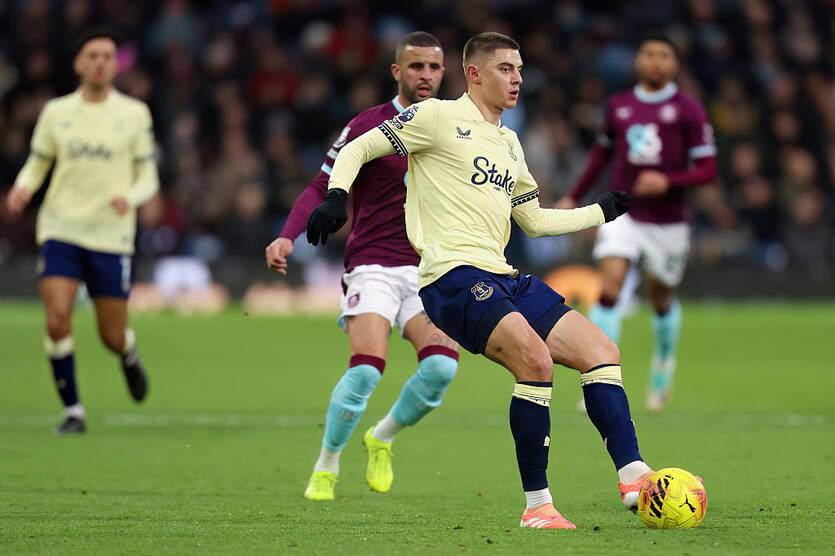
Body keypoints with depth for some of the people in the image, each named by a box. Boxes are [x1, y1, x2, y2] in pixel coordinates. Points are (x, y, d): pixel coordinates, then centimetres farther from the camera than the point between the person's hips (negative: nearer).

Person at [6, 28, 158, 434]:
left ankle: (129, 355, 40)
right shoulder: (56, 112, 5)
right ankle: (72, 411, -1)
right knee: (57, 321, -15)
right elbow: (37, 163, 14)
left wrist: (130, 198, -18)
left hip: (111, 235, -1)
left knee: (112, 337, 2)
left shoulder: (134, 114, 2)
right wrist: (23, 188, -9)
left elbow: (148, 178, 5)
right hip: (61, 229, 1)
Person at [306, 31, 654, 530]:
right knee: (535, 358, -29)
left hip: (502, 278, 9)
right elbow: (357, 149, 2)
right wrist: (336, 196, -15)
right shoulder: (439, 118, 1)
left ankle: (634, 477, -7)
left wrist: (604, 210, 28)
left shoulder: (509, 143, 25)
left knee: (602, 350, -2)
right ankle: (537, 505, -22)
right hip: (453, 277, -9)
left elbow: (535, 221, 32)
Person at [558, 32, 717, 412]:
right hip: (622, 213, 1)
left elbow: (707, 170, -6)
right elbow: (602, 152, 24)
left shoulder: (688, 110, -3)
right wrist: (574, 197, 26)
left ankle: (664, 362, 42)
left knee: (661, 300, 11)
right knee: (609, 288, -17)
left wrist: (668, 181, -22)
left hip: (667, 220, -1)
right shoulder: (618, 106, 7)